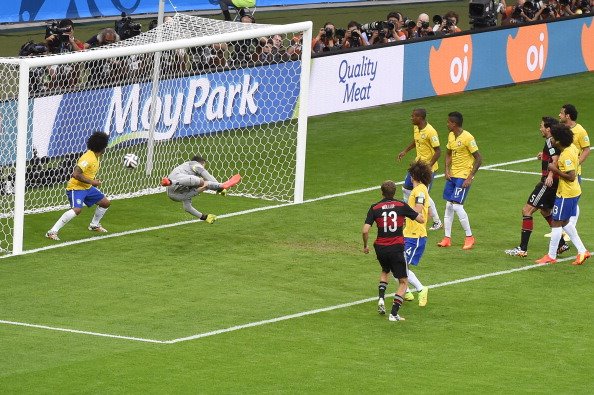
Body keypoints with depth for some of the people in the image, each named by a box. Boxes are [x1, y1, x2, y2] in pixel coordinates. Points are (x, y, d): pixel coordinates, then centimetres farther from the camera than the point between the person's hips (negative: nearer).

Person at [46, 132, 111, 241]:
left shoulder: (96, 157, 5)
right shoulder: (88, 158, -25)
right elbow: (76, 174, -32)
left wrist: (95, 180, 6)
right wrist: (92, 182, -24)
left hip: (87, 187, 10)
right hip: (76, 188, -10)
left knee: (106, 203, 16)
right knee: (77, 209, -31)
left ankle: (94, 225, 39)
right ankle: (52, 232, -28)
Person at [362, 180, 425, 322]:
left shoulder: (375, 208, -3)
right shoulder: (402, 206, -4)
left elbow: (365, 230, -8)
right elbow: (421, 219, 3)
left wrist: (365, 246, 8)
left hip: (380, 248, 2)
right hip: (396, 247, -2)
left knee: (385, 271, 34)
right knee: (403, 282, 7)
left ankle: (381, 297, 13)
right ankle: (394, 313, -6)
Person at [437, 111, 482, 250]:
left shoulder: (467, 138, -18)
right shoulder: (451, 136, 6)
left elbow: (478, 159, -16)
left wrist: (470, 178, -19)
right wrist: (447, 170, 5)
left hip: (464, 176, -8)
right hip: (452, 175, 8)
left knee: (457, 205, -13)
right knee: (448, 205, 7)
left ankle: (469, 237, 0)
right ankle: (447, 238, 14)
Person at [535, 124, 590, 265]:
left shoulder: (566, 156, -25)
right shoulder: (572, 147, 3)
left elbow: (571, 176, -28)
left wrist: (555, 170, -19)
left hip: (566, 194, -10)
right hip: (574, 191, 10)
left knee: (556, 223, 0)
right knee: (565, 222, 21)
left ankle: (551, 256, 8)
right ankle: (582, 251, 21)